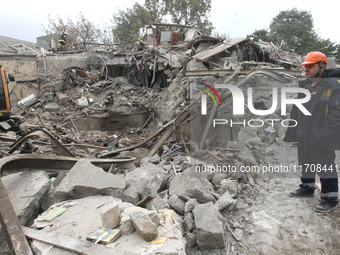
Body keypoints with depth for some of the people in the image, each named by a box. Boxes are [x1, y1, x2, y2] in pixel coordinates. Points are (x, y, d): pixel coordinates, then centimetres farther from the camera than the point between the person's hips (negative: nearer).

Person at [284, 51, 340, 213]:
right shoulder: (304, 86, 12)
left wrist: (324, 135, -23)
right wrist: (293, 132, 14)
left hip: (322, 140, -8)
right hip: (303, 137, 8)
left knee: (326, 169, 2)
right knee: (306, 165, 22)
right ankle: (307, 187, 41)